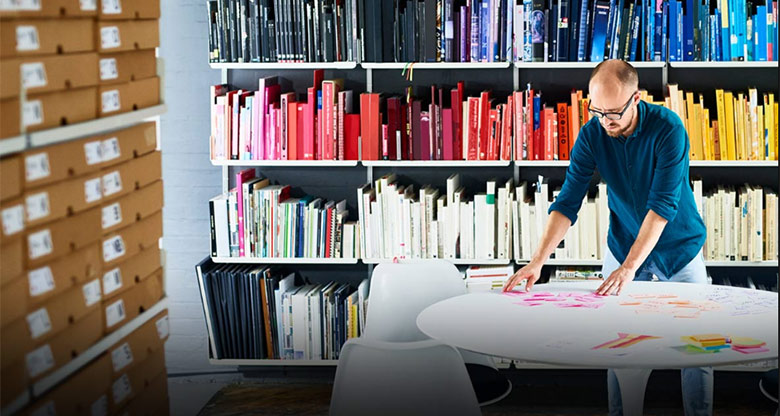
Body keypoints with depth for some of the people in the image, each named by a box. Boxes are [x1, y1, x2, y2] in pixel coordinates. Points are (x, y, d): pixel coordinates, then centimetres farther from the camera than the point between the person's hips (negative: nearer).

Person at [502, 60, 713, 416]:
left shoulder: (668, 129, -26)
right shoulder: (592, 134, -15)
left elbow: (662, 206, -31)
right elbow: (567, 202, -16)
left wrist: (629, 267, -39)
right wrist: (537, 261, -27)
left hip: (679, 247, -3)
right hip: (623, 244, 3)